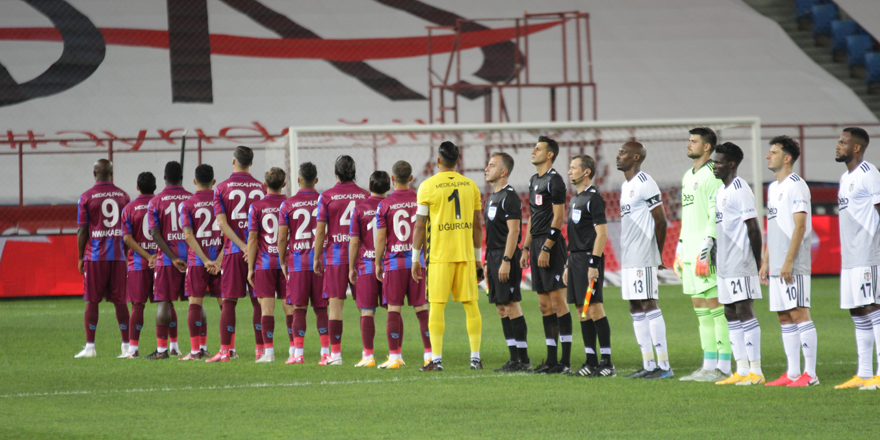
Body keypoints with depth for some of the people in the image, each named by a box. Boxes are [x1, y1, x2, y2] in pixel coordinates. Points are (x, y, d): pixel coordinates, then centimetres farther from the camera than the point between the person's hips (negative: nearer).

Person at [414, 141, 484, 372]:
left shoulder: (428, 186, -3)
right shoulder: (470, 185, 8)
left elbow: (420, 225, -3)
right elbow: (478, 225, 12)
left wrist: (415, 258, 4)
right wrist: (478, 257, 19)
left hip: (439, 255, -3)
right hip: (466, 254, 3)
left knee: (437, 305, -2)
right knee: (470, 304, 6)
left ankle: (436, 359, -6)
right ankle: (475, 357, 6)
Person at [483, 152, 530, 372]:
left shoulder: (510, 197, -11)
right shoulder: (492, 197, 18)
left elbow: (513, 231, -17)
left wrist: (506, 261, -22)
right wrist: (488, 263, 20)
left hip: (507, 257, -10)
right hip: (494, 256, 10)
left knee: (511, 306, -9)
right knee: (501, 308, 8)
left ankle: (524, 359, -7)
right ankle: (514, 359, 10)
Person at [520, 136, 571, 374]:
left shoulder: (554, 181, -10)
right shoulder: (534, 181, 18)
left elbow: (558, 217, -15)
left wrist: (546, 248, -19)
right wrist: (526, 248, 18)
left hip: (551, 244, -10)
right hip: (537, 245, 10)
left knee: (558, 300, -9)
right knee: (544, 304, 9)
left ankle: (565, 360, -9)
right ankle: (551, 359, 12)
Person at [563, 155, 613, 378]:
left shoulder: (593, 198, -10)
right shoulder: (576, 198, 18)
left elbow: (601, 233, -16)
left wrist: (594, 264, -21)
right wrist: (568, 265, 21)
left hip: (589, 259, -9)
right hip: (576, 259, 9)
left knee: (594, 308, -10)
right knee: (583, 311, 8)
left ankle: (607, 363, -9)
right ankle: (591, 362, 11)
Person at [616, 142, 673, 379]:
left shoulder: (644, 184, -11)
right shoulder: (626, 186, 18)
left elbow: (661, 220, -12)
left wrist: (657, 255, -6)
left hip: (643, 259, -10)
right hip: (628, 259, 10)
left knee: (649, 306, -10)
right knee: (636, 309, 9)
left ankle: (664, 366, -10)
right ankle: (648, 365, 12)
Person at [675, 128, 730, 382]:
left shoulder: (712, 175, -10)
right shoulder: (688, 177, 19)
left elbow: (716, 216, -16)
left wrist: (706, 249, -21)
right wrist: (679, 250, 22)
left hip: (706, 250, -10)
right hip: (690, 252, 10)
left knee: (716, 305, -9)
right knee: (700, 308, 9)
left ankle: (723, 368, -9)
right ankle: (708, 366, 12)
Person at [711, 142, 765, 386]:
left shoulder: (740, 190, -12)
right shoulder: (720, 191, 16)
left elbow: (753, 228, -13)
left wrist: (757, 261, -11)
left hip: (740, 265, -10)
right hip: (724, 265, 10)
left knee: (744, 311, -9)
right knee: (730, 313, 9)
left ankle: (756, 371, -8)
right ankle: (742, 370, 12)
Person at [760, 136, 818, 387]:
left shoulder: (796, 186, -9)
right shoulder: (773, 188, 18)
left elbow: (800, 226, -16)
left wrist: (788, 262, -20)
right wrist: (765, 261, 19)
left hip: (794, 266, -9)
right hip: (776, 267, 9)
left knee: (799, 314, -10)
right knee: (784, 317, 8)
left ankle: (810, 374, -9)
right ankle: (792, 373, 11)